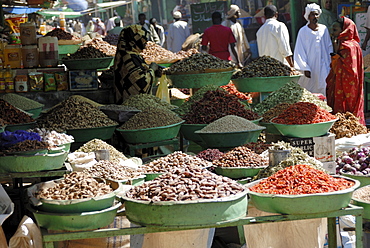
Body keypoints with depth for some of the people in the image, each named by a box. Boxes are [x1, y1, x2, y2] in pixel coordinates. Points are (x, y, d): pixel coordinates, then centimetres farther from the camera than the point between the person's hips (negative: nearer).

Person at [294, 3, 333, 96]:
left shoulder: (324, 29, 8)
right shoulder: (303, 31, -1)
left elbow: (329, 47, 12)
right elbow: (300, 51, -3)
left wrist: (330, 64, 5)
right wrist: (305, 68, -11)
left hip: (323, 68, 2)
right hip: (310, 67, -2)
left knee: (323, 91, -5)